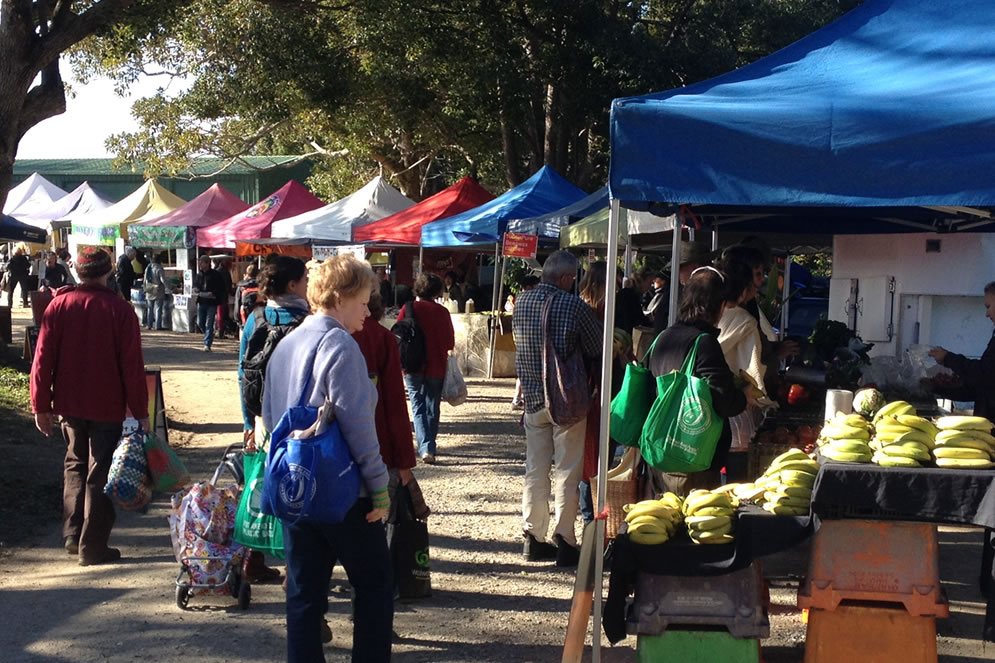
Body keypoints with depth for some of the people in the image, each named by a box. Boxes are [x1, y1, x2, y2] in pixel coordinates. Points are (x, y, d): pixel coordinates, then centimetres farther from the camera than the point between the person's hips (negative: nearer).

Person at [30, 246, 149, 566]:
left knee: (75, 465, 21)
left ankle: (73, 534, 19)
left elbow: (43, 358, -3)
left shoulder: (59, 305, -3)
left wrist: (41, 404, 4)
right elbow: (132, 366, -11)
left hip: (69, 403, 3)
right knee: (100, 475, 4)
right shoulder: (120, 311, -10)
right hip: (107, 406, -3)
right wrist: (140, 411, -4)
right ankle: (92, 547, 6)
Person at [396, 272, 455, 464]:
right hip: (436, 367, 1)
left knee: (418, 407, 3)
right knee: (433, 408, 14)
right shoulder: (442, 312, -4)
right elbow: (450, 343, 0)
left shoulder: (408, 309, -7)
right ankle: (430, 447, 22)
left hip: (413, 368, -1)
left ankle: (425, 447, -11)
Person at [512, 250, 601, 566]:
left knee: (535, 469, 12)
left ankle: (534, 539, 16)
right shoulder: (575, 306, -14)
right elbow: (597, 350, -8)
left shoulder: (522, 302, 2)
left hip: (533, 396, 5)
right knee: (567, 472, 2)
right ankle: (564, 541, 4)